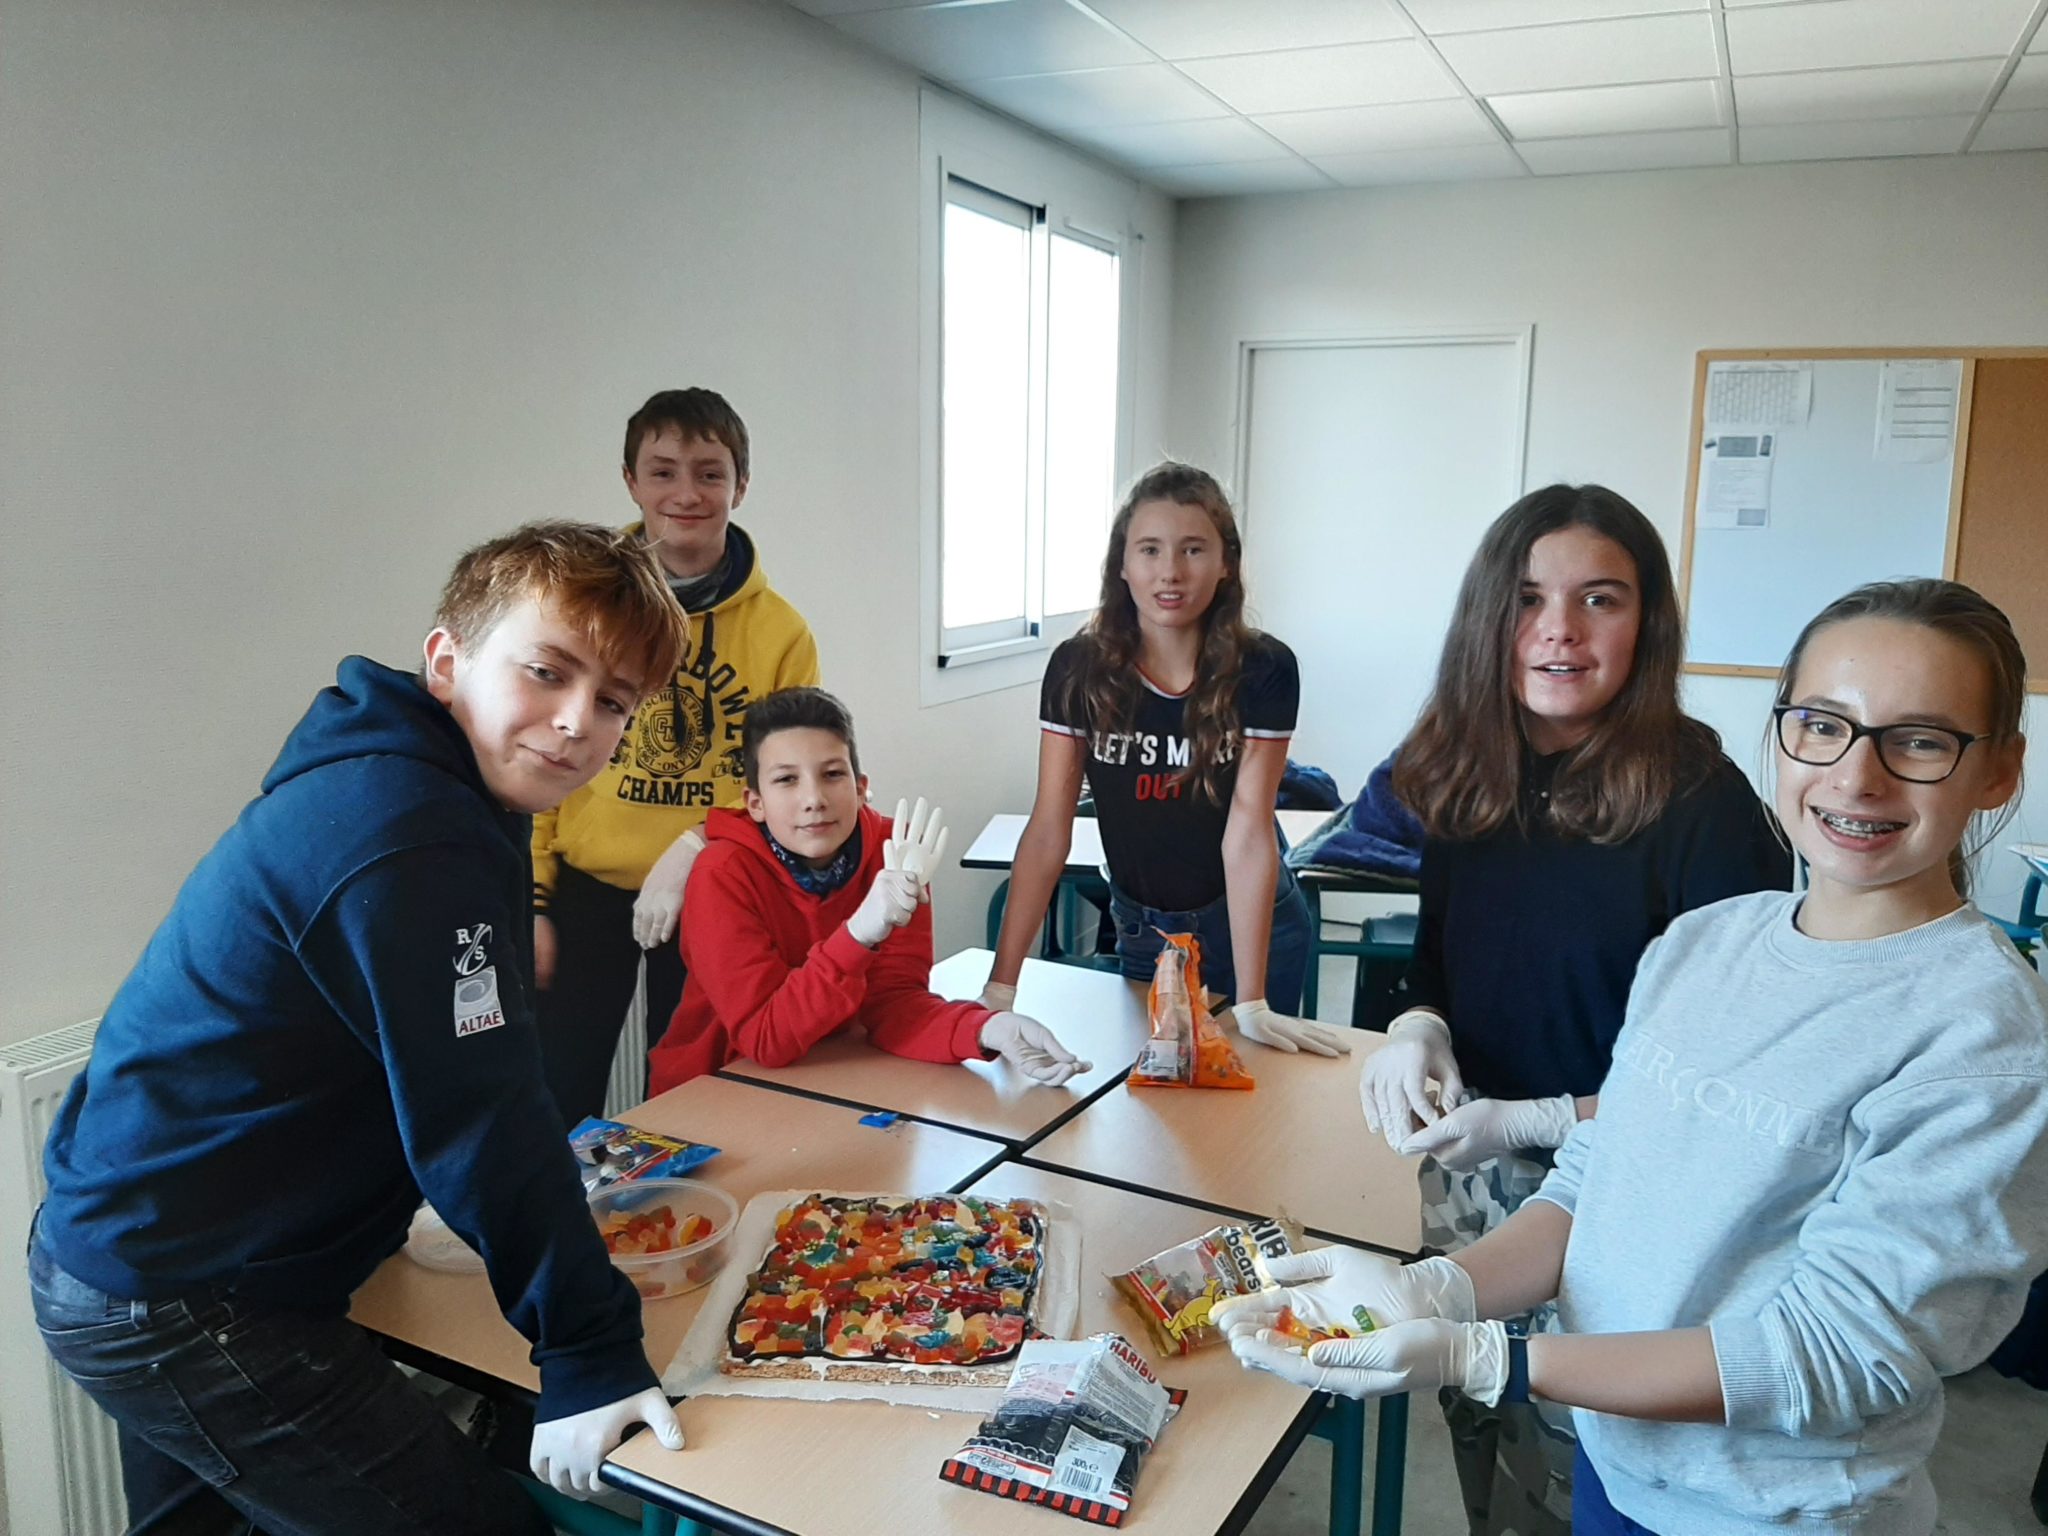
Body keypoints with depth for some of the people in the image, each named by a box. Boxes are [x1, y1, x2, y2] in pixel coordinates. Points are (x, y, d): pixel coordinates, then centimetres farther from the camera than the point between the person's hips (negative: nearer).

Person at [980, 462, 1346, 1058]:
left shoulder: (1264, 669, -20)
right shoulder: (1078, 669, -16)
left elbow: (1248, 831, -22)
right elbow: (1049, 829, -16)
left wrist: (1252, 1006, -24)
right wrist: (1001, 986, -21)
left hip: (1249, 928, -1)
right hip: (1140, 930, 2)